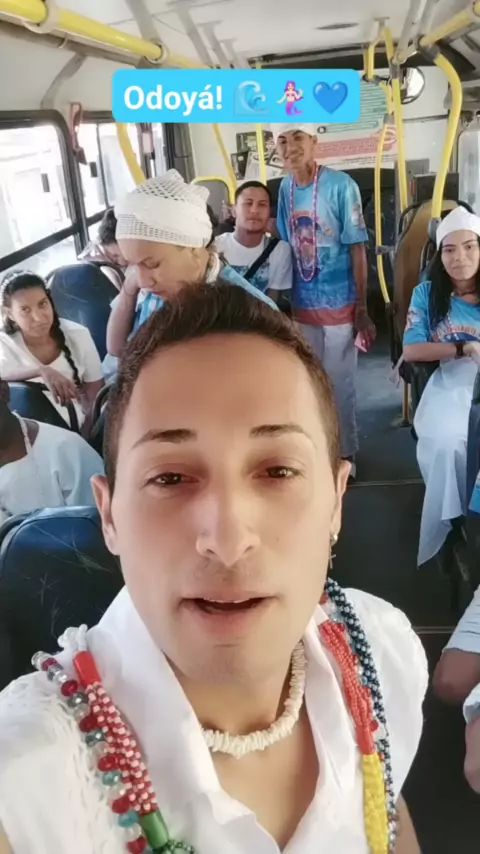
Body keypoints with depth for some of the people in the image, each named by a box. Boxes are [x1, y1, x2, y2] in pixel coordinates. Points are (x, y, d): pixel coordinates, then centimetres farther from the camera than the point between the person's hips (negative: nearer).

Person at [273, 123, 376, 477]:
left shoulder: (341, 185, -13)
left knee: (340, 384, 7)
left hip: (339, 305, -5)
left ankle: (345, 452, 26)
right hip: (302, 305, 5)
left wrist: (362, 310, -13)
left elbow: (357, 249, -12)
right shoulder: (285, 188, 1)